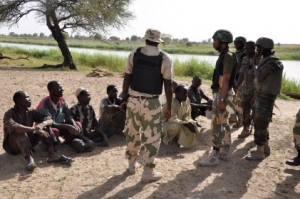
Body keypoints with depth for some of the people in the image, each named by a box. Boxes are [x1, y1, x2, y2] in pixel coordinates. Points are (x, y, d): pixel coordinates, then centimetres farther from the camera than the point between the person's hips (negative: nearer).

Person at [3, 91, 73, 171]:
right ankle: (29, 158, -51)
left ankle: (53, 155, -28)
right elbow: (14, 127, -38)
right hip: (13, 147, -5)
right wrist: (34, 129, -44)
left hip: (28, 142, 6)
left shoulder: (30, 112, 1)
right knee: (20, 132, -34)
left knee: (45, 127, -12)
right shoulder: (9, 114, -16)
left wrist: (43, 124, -31)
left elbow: (49, 120, -7)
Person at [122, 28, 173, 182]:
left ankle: (132, 163, 34)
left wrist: (124, 97, 12)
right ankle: (148, 172, 10)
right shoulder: (165, 58, -7)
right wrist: (169, 107, 0)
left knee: (132, 133, 18)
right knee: (152, 137, 5)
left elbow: (127, 78, 1)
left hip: (133, 99, 4)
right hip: (151, 102, -3)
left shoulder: (134, 54, 0)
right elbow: (168, 85, -7)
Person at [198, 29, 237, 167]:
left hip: (222, 94, -10)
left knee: (217, 125, -7)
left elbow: (226, 79, -23)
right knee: (223, 123, 15)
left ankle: (214, 156, -2)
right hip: (220, 93, 10)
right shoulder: (223, 55, 13)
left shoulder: (228, 56, -17)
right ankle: (225, 152, 25)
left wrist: (222, 100, -25)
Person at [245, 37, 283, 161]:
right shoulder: (265, 60, 11)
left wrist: (255, 64, -12)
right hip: (260, 95, 10)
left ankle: (259, 152, 2)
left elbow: (259, 78, -26)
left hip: (265, 98, -10)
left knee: (260, 124, -6)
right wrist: (255, 96, 20)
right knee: (261, 123, 16)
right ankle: (265, 148, 27)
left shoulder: (273, 62, -19)